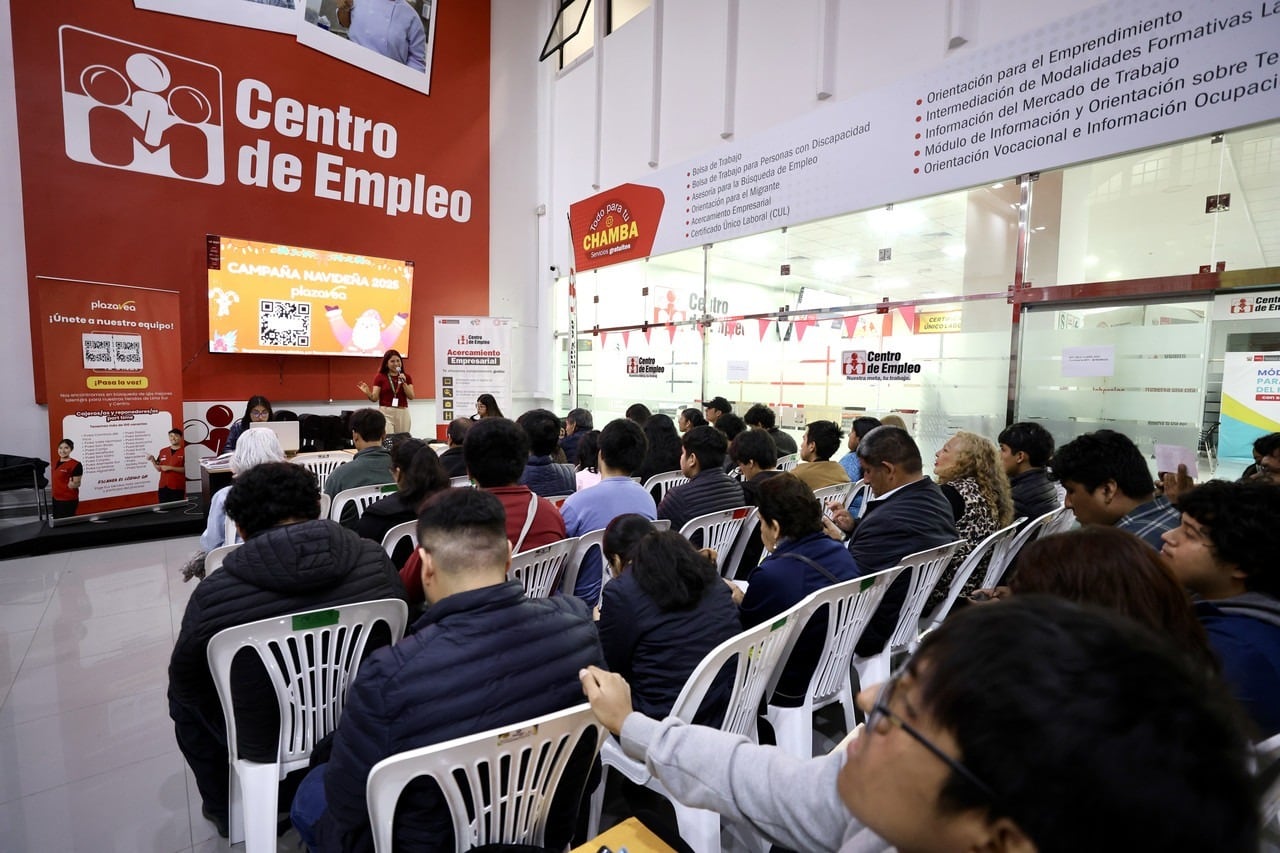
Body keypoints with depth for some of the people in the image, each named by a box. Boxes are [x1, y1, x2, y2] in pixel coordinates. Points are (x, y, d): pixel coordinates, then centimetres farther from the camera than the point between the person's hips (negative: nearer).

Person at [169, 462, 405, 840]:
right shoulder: (374, 559, -19)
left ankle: (224, 808, 42)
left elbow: (185, 679, -6)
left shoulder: (215, 593, -24)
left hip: (267, 742, -3)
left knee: (182, 696, 27)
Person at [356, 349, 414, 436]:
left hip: (403, 414, 3)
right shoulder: (380, 377, 2)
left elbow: (411, 397, 0)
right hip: (386, 413, -3)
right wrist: (367, 393, -23)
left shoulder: (407, 377, 9)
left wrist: (404, 382, -11)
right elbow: (374, 398, -2)